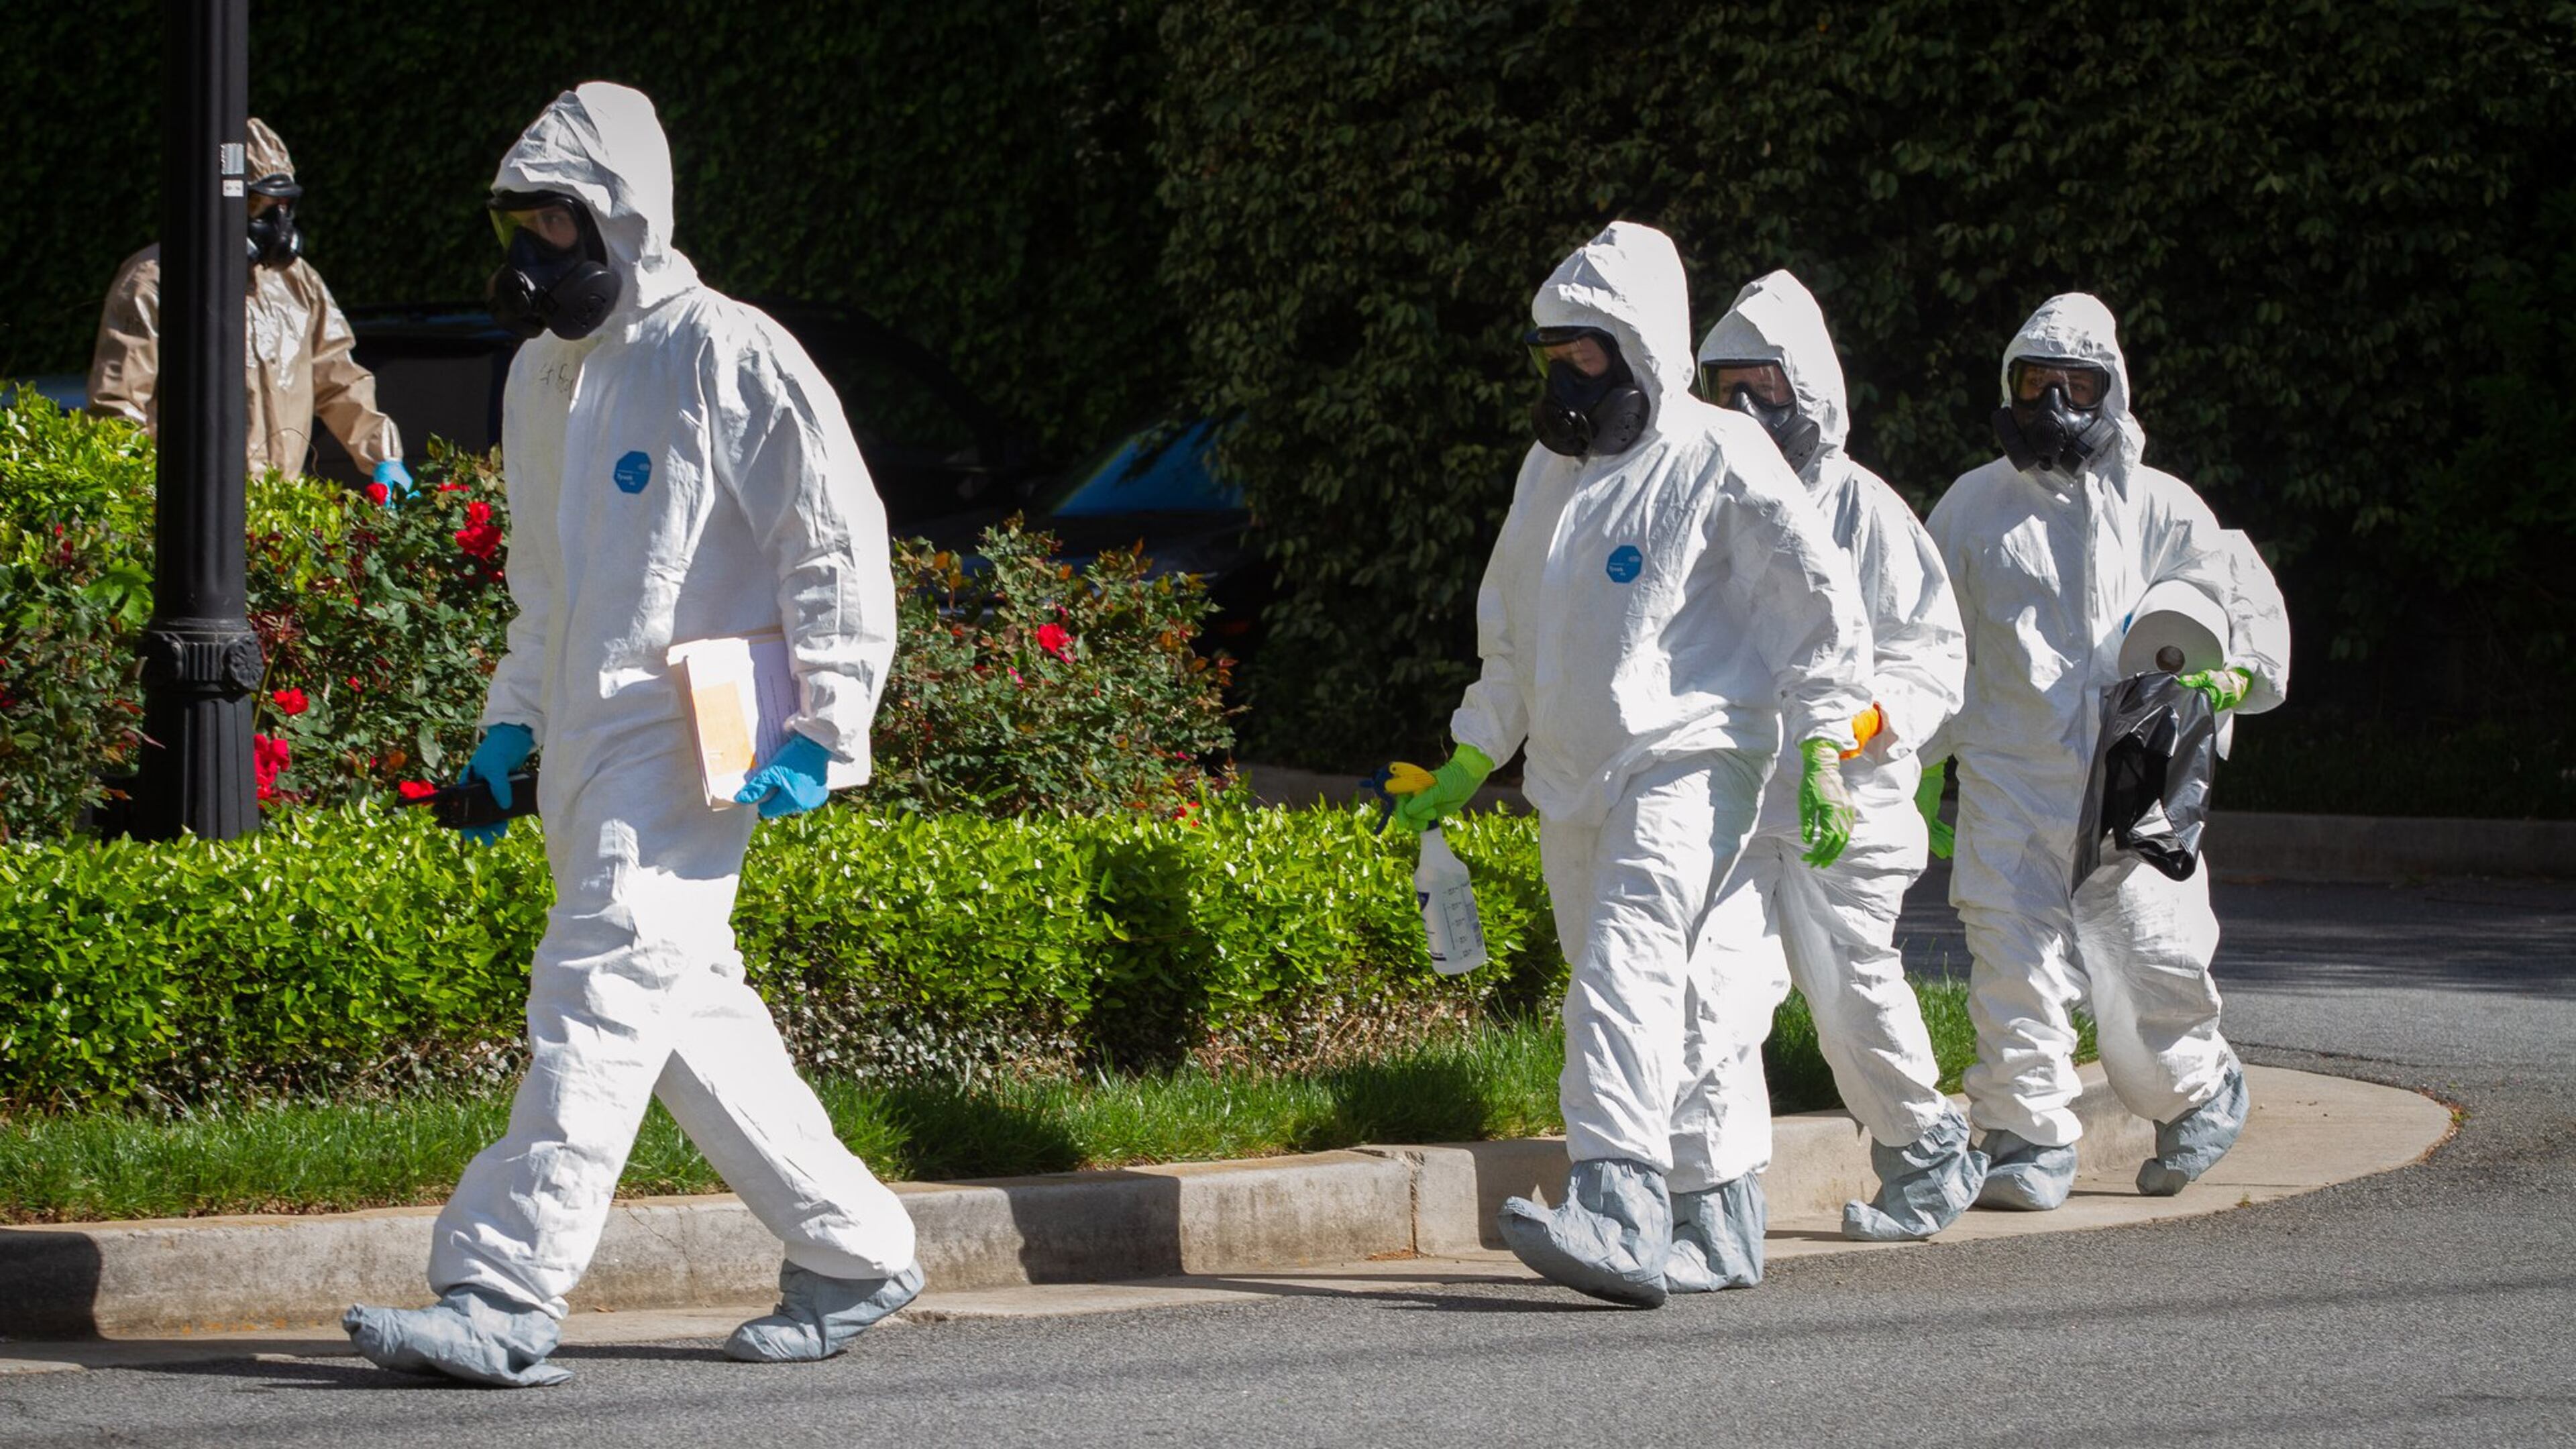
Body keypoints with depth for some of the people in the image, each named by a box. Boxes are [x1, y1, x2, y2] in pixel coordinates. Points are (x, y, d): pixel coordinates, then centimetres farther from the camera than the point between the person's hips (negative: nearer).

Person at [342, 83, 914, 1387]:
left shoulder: (728, 358, -8)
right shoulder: (540, 374, 17)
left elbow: (840, 544, -9)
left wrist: (823, 732, -14)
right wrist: (511, 722, 19)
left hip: (687, 740, -9)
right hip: (581, 744, 9)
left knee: (604, 985, -16)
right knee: (690, 1009, 11)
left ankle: (503, 1301, -22)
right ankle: (856, 1252, 23)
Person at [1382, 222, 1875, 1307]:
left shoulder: (1717, 459, -4)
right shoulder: (1551, 468, 18)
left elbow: (1824, 604, -6)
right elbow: (1511, 627, 29)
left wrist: (1821, 750, -13)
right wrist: (1469, 764, 25)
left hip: (1686, 766, -8)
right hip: (1572, 782, 8)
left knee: (1632, 964, -24)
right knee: (1666, 1008, 10)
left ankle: (1620, 1210, -37)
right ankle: (1712, 1210, 20)